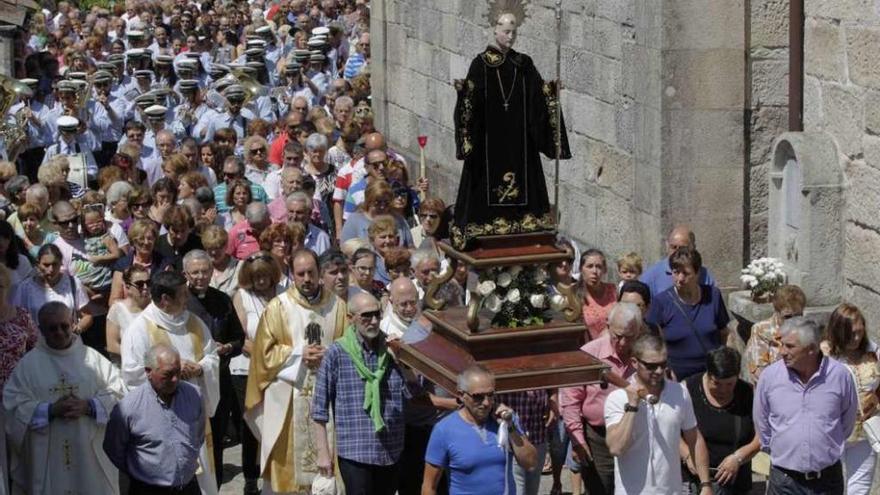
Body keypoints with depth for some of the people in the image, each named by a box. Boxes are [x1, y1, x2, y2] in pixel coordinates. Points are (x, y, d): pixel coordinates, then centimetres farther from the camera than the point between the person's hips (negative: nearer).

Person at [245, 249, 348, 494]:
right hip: (289, 395, -2)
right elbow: (266, 351, -3)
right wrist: (299, 354, -14)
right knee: (290, 455, 0)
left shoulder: (337, 305, 5)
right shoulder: (278, 307, -2)